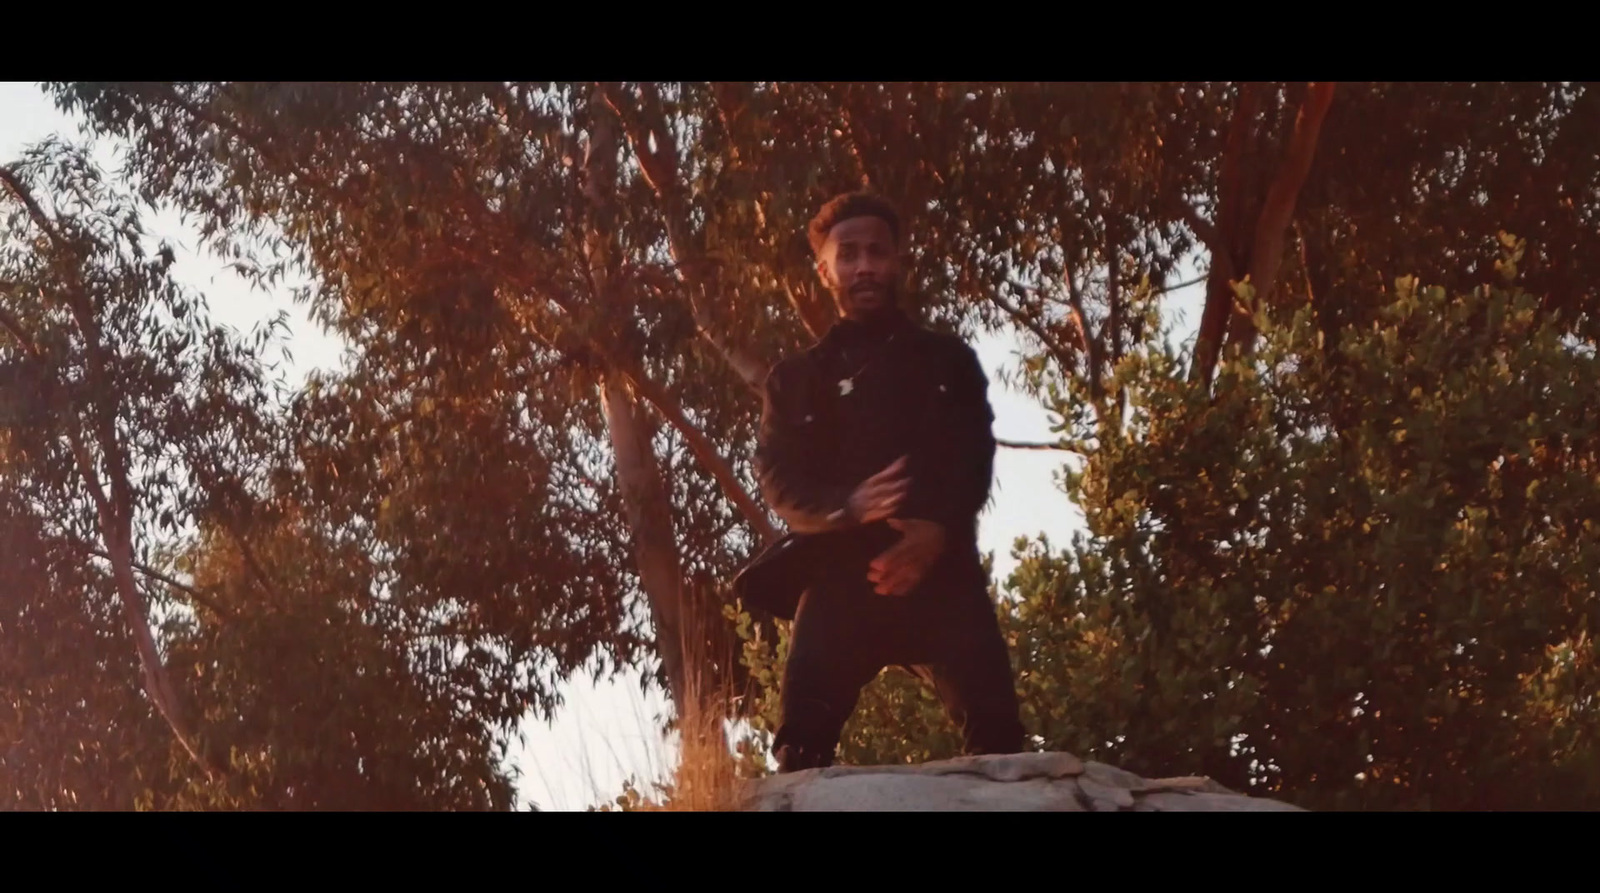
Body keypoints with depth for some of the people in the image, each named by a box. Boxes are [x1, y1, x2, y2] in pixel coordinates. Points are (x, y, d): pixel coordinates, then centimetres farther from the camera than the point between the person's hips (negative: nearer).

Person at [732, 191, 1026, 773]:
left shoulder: (947, 360, 21)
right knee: (803, 739, -14)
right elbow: (776, 477, 7)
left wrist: (938, 531, -14)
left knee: (993, 725, -18)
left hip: (941, 569, 0)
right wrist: (845, 508, -16)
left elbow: (974, 461, 8)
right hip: (840, 575, 0)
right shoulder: (799, 377, 21)